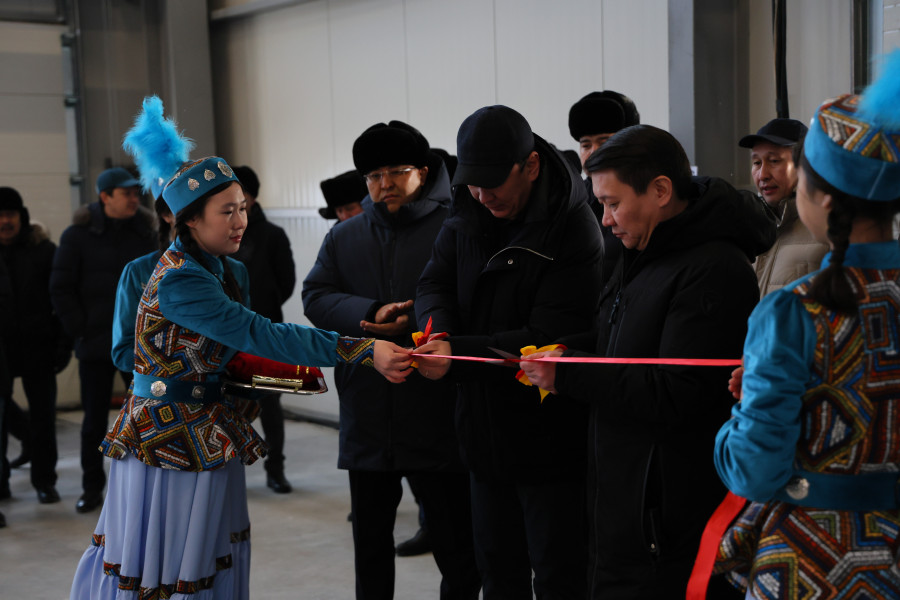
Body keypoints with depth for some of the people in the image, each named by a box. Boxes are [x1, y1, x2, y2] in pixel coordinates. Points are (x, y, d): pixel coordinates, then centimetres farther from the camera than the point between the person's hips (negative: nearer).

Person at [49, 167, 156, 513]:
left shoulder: (145, 233, 4)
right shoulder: (78, 235, -3)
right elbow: (61, 290, -2)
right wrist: (81, 331, -8)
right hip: (96, 344, -2)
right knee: (95, 420, 6)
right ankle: (92, 488, 17)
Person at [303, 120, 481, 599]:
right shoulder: (344, 237, 14)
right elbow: (315, 296, 1)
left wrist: (409, 324, -21)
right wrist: (371, 313, -15)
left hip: (438, 424, -5)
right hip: (367, 425, 5)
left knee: (457, 544, 3)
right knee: (370, 541, 17)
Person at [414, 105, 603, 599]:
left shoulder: (572, 231, -19)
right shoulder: (467, 215, 3)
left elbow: (548, 339, -23)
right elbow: (434, 283, 2)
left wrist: (457, 355, -29)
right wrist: (437, 330, -21)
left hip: (549, 441, -7)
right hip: (485, 434, 7)